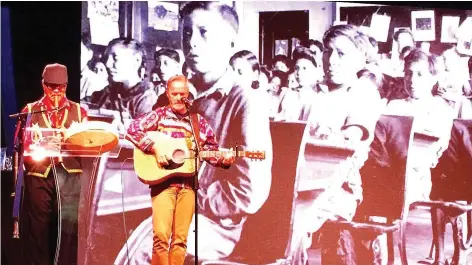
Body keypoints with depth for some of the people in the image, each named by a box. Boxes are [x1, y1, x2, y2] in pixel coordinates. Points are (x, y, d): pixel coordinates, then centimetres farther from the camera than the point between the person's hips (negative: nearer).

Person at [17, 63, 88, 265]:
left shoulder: (78, 111, 12)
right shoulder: (30, 110, 11)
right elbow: (22, 144, 5)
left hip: (69, 174, 0)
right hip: (39, 175, 0)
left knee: (68, 227, -4)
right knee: (38, 227, 3)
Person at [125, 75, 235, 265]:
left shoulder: (199, 122, 13)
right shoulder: (159, 115, 5)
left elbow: (211, 151, 16)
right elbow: (133, 130, -6)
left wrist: (224, 159, -4)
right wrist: (155, 149, -15)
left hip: (187, 184, 3)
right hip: (163, 182, -3)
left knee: (180, 238, 4)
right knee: (161, 235, -13)